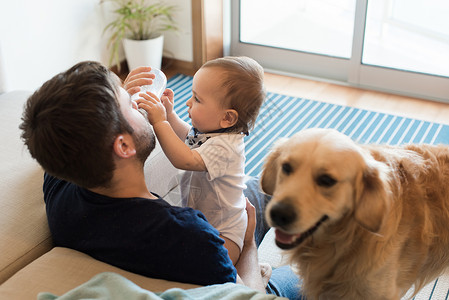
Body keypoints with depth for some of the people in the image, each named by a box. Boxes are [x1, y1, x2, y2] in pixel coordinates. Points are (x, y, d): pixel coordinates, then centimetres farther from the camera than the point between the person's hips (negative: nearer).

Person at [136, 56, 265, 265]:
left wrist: (160, 122, -42)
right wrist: (170, 114, 7)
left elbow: (185, 160, -44)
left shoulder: (224, 146, -31)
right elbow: (186, 136, 22)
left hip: (222, 231, -9)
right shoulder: (207, 129, -2)